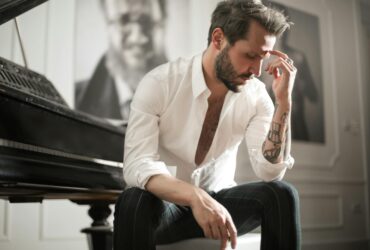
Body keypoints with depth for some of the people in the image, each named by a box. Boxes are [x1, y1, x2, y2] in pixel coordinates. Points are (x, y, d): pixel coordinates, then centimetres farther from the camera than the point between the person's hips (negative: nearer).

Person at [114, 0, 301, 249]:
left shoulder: (256, 94, -8)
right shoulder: (158, 83, -18)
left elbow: (270, 172, -16)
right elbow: (136, 165, -27)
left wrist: (283, 102, -25)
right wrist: (195, 196, -44)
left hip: (219, 199, 3)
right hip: (166, 203, -2)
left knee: (281, 194, -24)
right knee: (135, 202, -36)